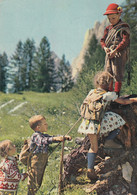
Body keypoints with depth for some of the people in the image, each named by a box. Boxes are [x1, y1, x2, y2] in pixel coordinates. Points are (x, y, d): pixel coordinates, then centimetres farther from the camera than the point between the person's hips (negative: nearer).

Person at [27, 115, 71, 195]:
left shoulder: (44, 135, 12)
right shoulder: (36, 136, -16)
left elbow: (55, 138, 16)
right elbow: (42, 141, -35)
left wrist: (65, 137, 0)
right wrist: (54, 138, -48)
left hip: (43, 162, 9)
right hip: (35, 163, -9)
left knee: (38, 183, 16)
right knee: (33, 183, -3)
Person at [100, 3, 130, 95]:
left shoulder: (124, 27, -2)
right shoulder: (108, 28, 18)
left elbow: (125, 41, -12)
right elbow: (103, 40, 17)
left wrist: (115, 51, -19)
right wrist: (105, 48, -6)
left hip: (120, 53, -7)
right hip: (109, 53, 7)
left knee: (117, 73, -10)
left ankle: (116, 93, -8)